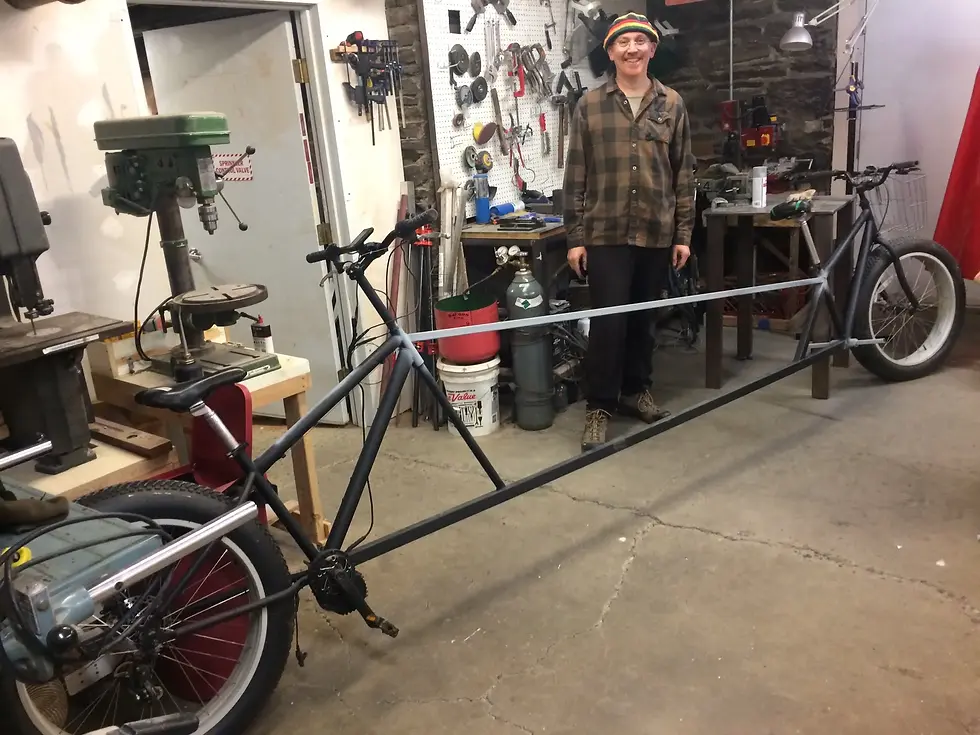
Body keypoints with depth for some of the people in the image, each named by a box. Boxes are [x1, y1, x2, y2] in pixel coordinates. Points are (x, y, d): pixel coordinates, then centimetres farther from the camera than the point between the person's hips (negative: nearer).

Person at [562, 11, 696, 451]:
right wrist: (574, 237, -4)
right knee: (608, 321, -4)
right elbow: (575, 175, 0)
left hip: (657, 234, 2)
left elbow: (684, 174, 8)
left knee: (643, 318, 12)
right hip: (606, 234, -2)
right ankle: (599, 407, 7)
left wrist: (684, 234, 3)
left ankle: (636, 389, 29)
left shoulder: (671, 105, 7)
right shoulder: (590, 104, 1)